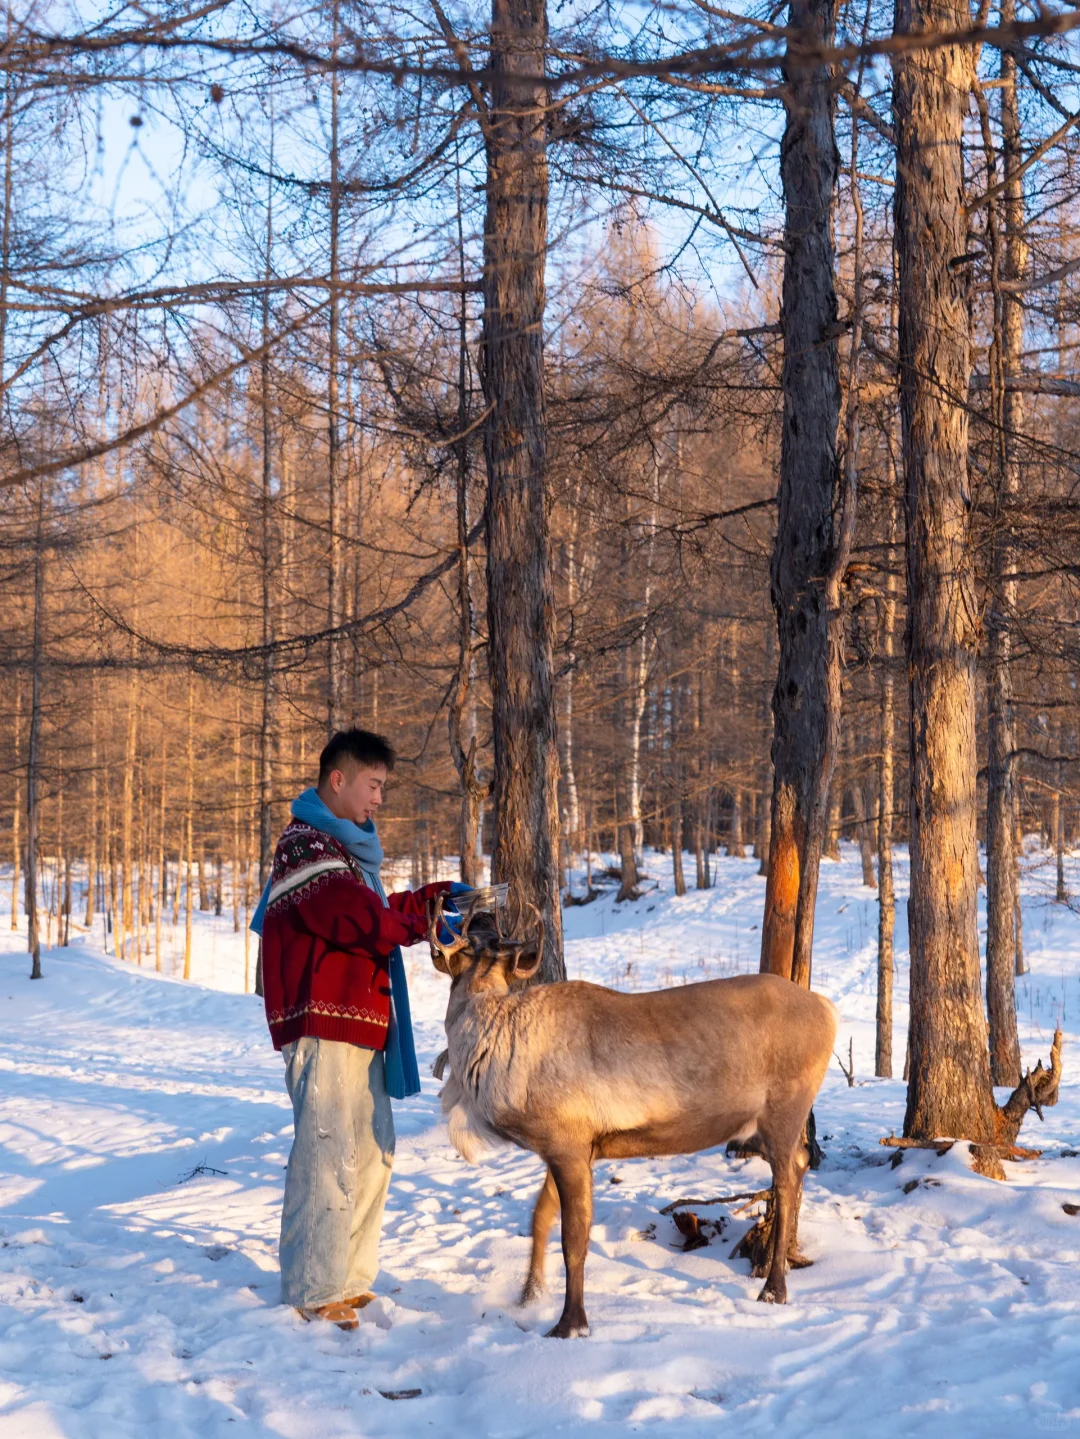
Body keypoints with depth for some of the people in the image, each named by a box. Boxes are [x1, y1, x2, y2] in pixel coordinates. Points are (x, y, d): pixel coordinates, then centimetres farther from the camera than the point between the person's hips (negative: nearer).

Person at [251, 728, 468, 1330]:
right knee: (327, 1156, -10)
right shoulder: (305, 845, -11)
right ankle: (314, 1295, -4)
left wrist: (432, 895, 12)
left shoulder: (347, 847, 23)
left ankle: (351, 1283, 23)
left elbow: (376, 912, 24)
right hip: (324, 1026, -11)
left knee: (372, 1154, 15)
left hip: (361, 1027, 11)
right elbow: (355, 918, -23)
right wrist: (426, 921, -18)